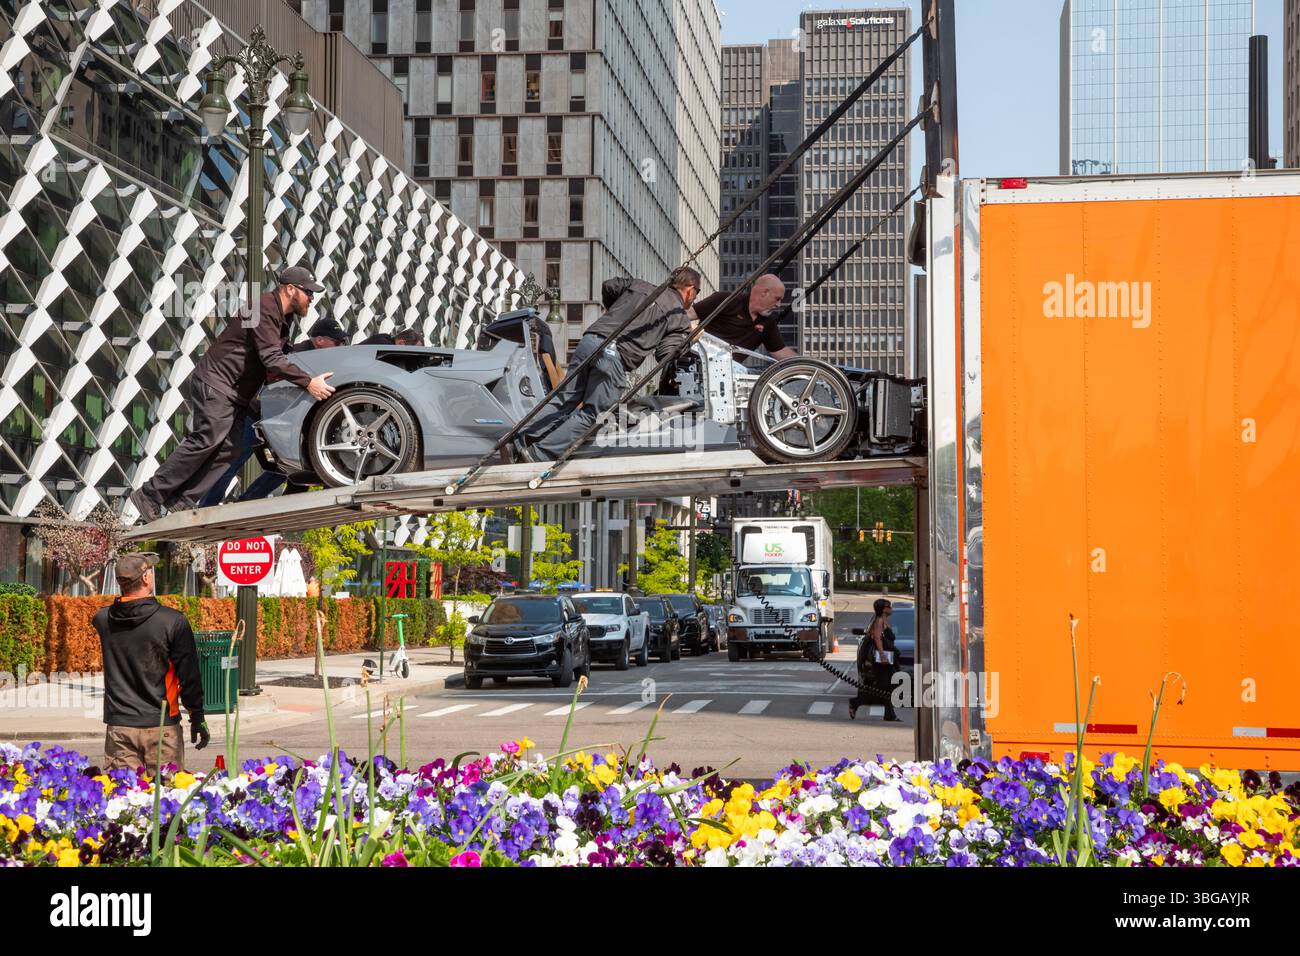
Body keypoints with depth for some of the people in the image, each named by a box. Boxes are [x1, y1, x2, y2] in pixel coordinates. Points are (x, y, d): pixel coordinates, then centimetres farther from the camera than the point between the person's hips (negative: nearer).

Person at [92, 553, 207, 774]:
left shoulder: (103, 619, 0)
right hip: (160, 726, -3)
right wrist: (197, 717, 4)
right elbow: (189, 674, -5)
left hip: (118, 726, 3)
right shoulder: (173, 621, -10)